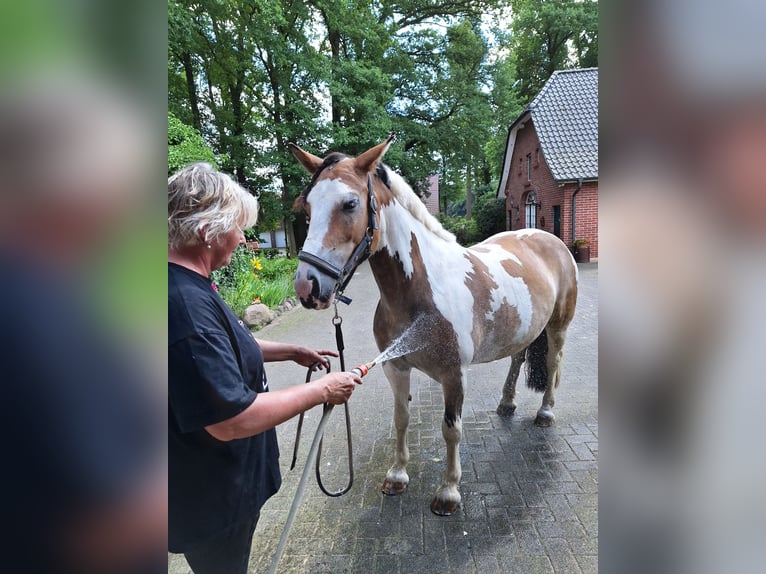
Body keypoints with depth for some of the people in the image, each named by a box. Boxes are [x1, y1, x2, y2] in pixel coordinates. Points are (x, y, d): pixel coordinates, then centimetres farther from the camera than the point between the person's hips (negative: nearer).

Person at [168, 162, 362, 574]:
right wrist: (322, 391, -22)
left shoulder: (190, 288, 1)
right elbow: (231, 421, -33)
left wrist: (293, 352, 11)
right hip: (212, 499, -9)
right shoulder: (186, 303, -33)